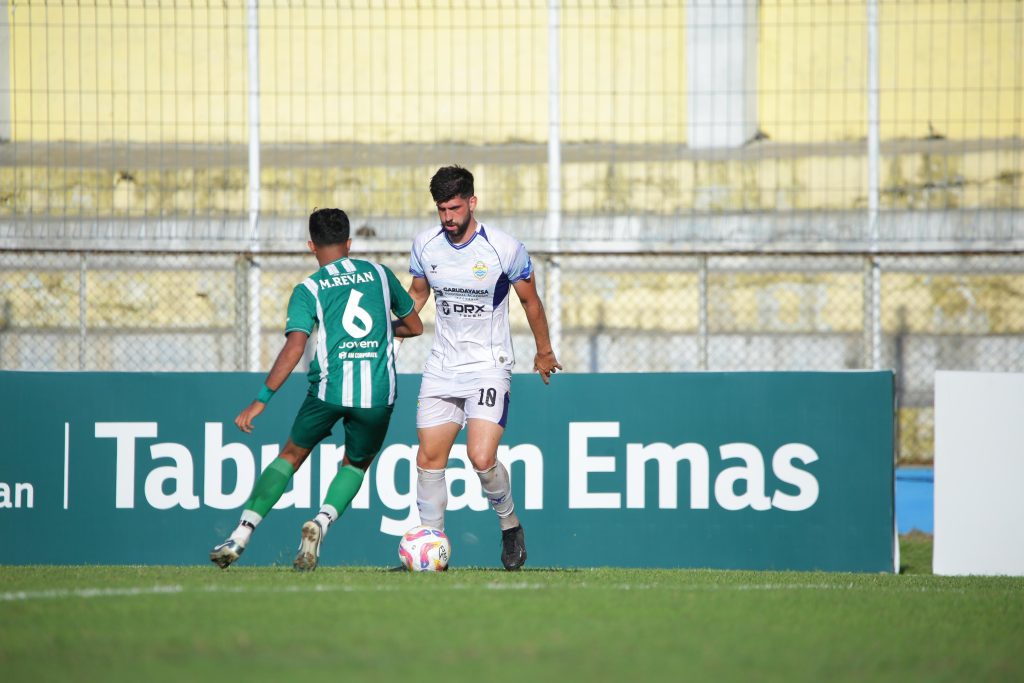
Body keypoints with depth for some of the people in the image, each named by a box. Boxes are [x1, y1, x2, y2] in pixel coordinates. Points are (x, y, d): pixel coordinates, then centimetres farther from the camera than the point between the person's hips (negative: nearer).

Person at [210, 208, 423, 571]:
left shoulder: (308, 290, 3)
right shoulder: (379, 273, 13)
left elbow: (294, 347, -9)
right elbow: (414, 326, 22)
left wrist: (261, 400, -8)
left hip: (328, 389, -1)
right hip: (379, 393, 1)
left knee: (292, 455, 18)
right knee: (356, 464, 23)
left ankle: (241, 534, 8)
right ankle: (322, 521, -4)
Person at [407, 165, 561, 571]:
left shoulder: (505, 248, -12)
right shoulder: (425, 245, -1)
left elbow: (529, 299, 3)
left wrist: (544, 351, 13)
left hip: (489, 366, -4)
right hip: (441, 366, 4)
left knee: (481, 459, -17)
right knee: (429, 458, -1)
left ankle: (510, 527, 8)